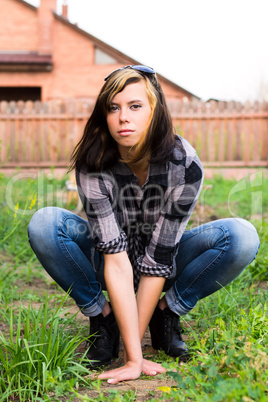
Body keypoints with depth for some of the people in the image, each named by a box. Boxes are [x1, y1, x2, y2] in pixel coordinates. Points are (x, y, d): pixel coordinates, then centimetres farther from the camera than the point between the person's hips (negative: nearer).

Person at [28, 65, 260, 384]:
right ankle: (103, 316, -8)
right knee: (43, 224, -29)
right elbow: (116, 260, -32)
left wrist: (132, 348, -24)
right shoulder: (93, 167, -26)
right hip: (108, 259, 0)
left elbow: (157, 260, -25)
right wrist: (133, 357, -36)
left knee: (242, 237, -27)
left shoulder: (185, 165, -26)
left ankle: (166, 312, -5)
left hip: (165, 263, 0)